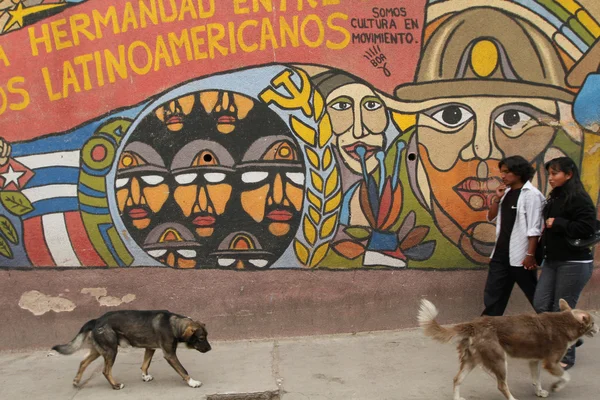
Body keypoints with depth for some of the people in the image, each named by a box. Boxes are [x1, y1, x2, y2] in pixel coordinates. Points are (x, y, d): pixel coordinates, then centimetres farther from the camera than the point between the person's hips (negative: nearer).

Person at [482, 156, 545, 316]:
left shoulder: (531, 194, -12)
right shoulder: (506, 192, 10)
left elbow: (534, 229, -15)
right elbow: (491, 217, 13)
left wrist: (530, 255, -18)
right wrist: (497, 198, -1)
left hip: (520, 255, -7)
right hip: (501, 253, 7)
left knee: (536, 296, 7)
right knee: (492, 294, 10)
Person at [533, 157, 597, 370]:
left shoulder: (579, 199, -15)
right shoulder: (555, 198, 13)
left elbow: (586, 228, -25)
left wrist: (557, 223, -17)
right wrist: (540, 253, 11)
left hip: (574, 264, -9)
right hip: (552, 260, 9)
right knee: (541, 305, 6)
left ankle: (566, 356, 15)